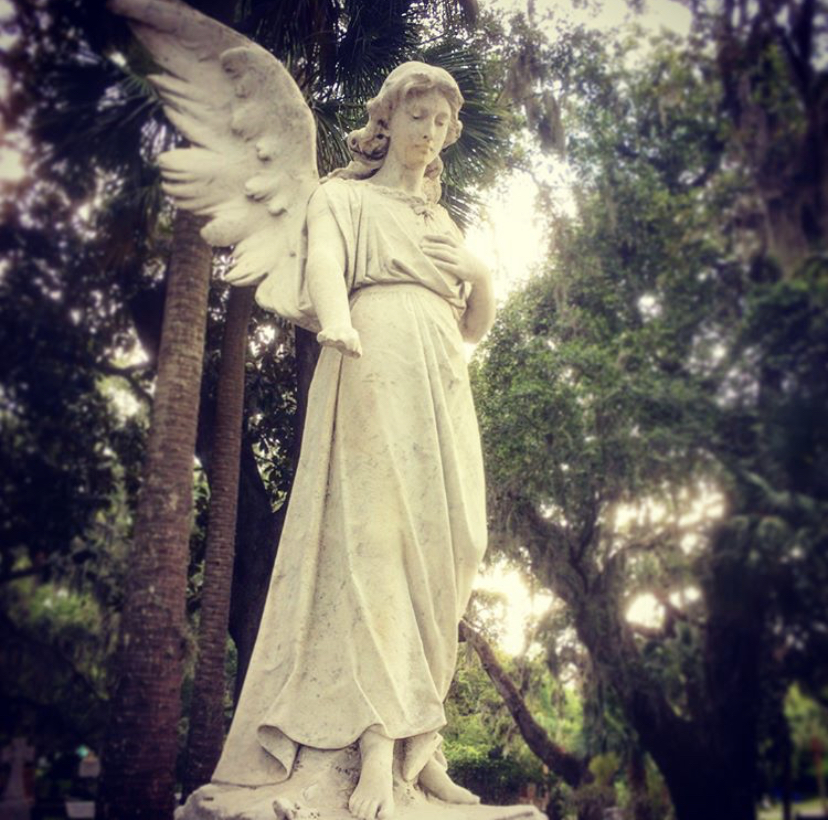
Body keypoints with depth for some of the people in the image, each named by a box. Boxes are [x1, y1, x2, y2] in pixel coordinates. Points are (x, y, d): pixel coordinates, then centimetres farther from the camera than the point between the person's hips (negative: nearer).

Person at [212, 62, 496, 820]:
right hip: (376, 368, -5)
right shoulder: (345, 197, 16)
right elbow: (324, 263, -7)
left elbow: (475, 328, 25)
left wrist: (485, 285, 2)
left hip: (443, 387, 6)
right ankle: (380, 742, -23)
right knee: (374, 532, -19)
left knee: (442, 549, -5)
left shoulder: (445, 222, 30)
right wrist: (336, 320, -29)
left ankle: (419, 741, -3)